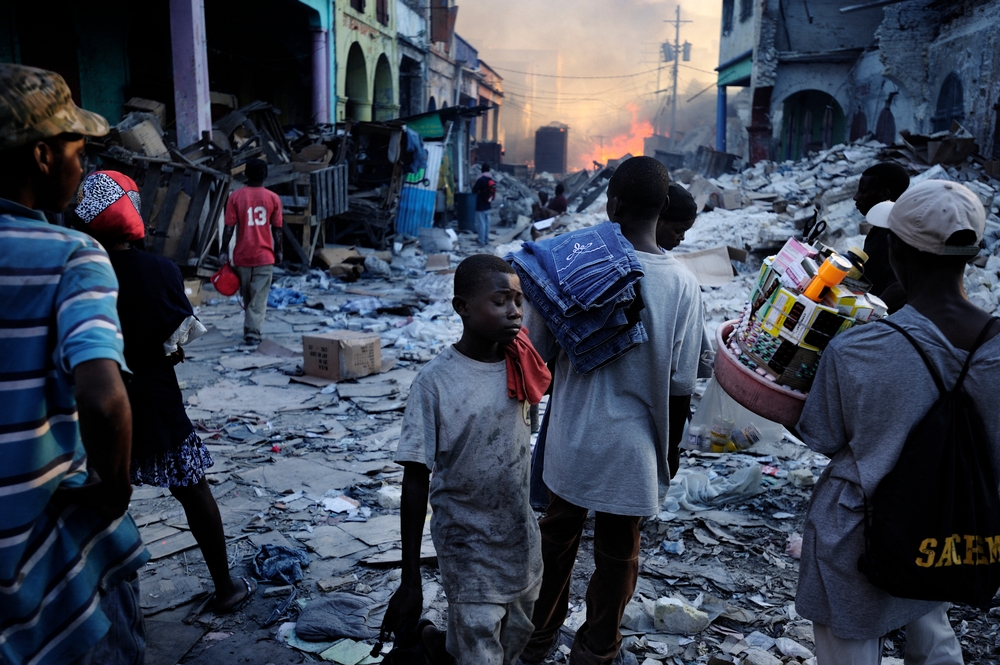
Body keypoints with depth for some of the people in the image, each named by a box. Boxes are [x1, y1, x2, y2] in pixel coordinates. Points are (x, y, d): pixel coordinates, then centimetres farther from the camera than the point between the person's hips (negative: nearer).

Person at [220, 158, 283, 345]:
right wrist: (278, 251, 12)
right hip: (264, 255, -1)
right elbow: (277, 230, 1)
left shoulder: (235, 196, -3)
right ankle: (252, 331, -10)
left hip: (242, 255, 1)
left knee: (247, 296, 16)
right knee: (259, 297, 0)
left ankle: (250, 329, 27)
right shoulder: (273, 198, -2)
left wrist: (224, 251, 1)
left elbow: (229, 227, -6)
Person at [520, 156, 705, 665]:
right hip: (632, 446, -1)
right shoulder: (681, 283, -13)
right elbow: (681, 385, -8)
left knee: (558, 533, 23)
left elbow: (536, 352, -10)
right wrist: (670, 448, 7)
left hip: (570, 437, 2)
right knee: (617, 552, 17)